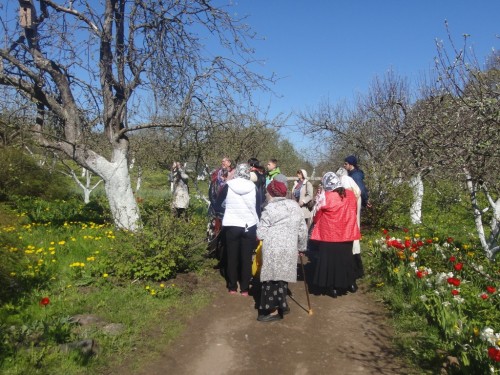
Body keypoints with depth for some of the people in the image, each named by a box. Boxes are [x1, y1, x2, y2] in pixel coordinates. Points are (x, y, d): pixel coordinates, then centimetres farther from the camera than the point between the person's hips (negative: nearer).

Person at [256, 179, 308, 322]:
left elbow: (260, 233, -11)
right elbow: (303, 229, 11)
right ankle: (282, 305, 27)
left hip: (273, 250, -6)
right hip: (289, 249, 6)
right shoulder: (295, 206, 8)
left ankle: (274, 311, 7)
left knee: (272, 277, 2)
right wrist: (301, 246, 23)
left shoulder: (270, 209, -10)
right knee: (281, 276, 17)